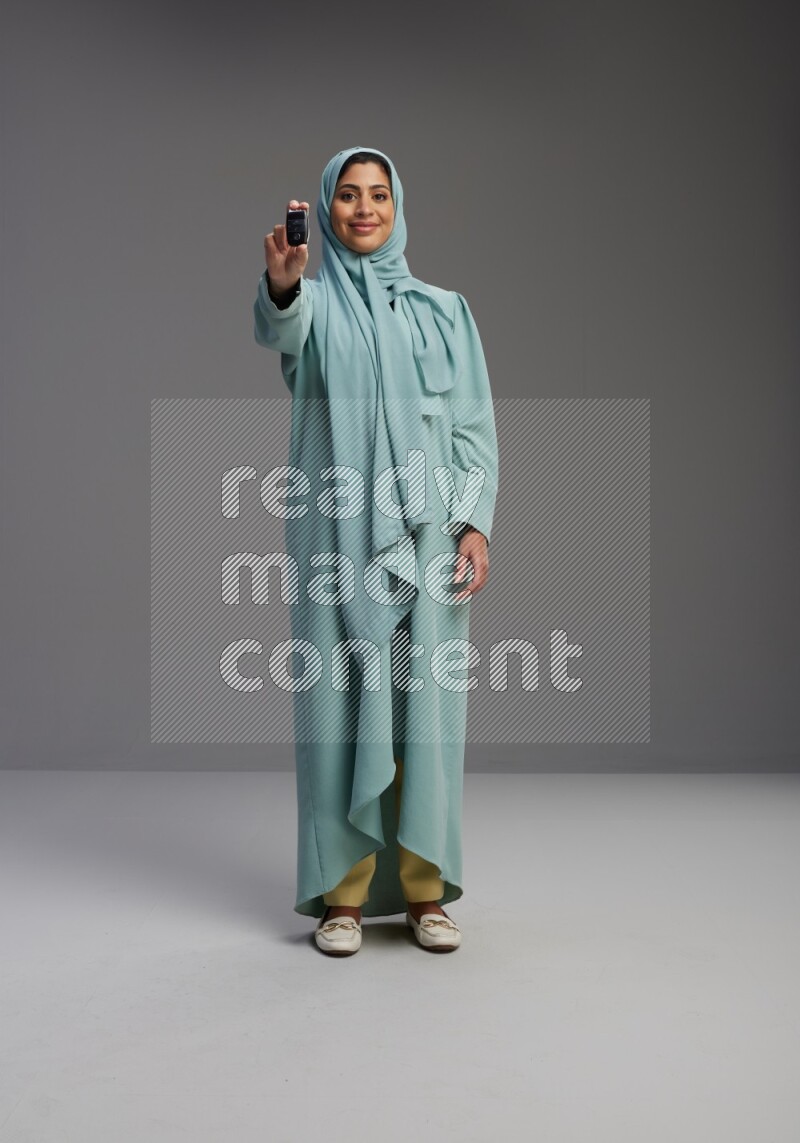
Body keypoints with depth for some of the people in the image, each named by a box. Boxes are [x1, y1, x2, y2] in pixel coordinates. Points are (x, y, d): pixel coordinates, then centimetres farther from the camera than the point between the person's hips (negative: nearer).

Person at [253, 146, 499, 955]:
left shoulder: (442, 310, 14)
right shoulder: (314, 300, 7)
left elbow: (474, 424, 9)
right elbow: (279, 330, -19)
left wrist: (476, 523, -4)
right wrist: (281, 281, -42)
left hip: (427, 536, 2)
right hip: (339, 536, -1)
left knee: (426, 705, 2)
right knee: (340, 701, -1)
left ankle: (425, 888, 12)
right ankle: (342, 890, 8)